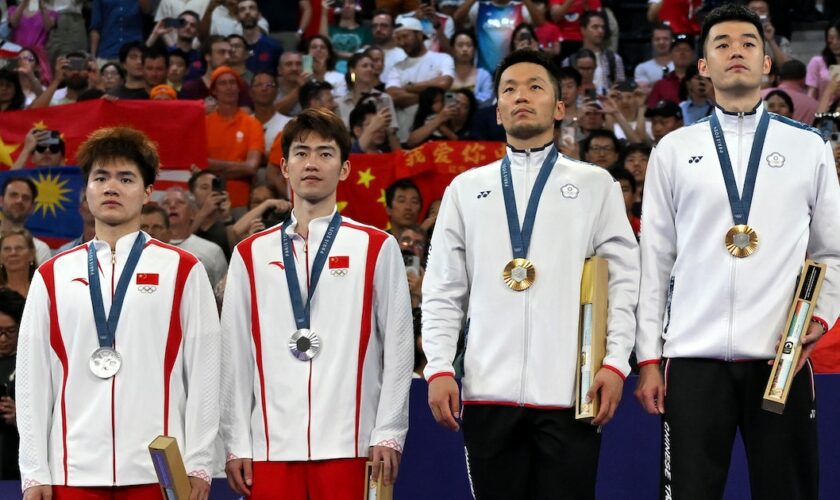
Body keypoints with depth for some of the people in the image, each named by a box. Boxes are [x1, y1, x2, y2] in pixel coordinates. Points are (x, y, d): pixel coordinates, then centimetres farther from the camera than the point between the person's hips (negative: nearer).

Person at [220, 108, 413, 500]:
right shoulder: (250, 255, 10)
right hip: (270, 445, 2)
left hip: (348, 445, -2)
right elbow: (235, 356, 10)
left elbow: (397, 346, 3)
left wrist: (388, 435, -3)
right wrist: (236, 445, 5)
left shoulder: (377, 248, 5)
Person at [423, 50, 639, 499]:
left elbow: (623, 281, 5)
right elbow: (442, 292, 11)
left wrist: (615, 362, -6)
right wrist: (439, 368, 0)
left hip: (569, 393, -2)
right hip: (488, 392, 2)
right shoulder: (466, 188, 13)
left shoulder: (594, 184, 9)